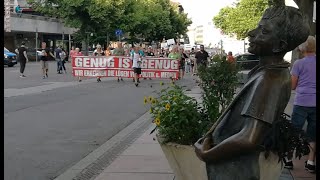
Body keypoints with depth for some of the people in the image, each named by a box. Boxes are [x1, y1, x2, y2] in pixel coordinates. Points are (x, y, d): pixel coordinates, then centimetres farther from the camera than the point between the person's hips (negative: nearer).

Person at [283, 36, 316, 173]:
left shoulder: (299, 64, -5)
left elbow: (292, 86, -1)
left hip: (301, 102, -3)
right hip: (314, 103, 3)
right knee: (312, 135, 9)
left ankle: (289, 160, 15)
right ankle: (311, 163, 9)